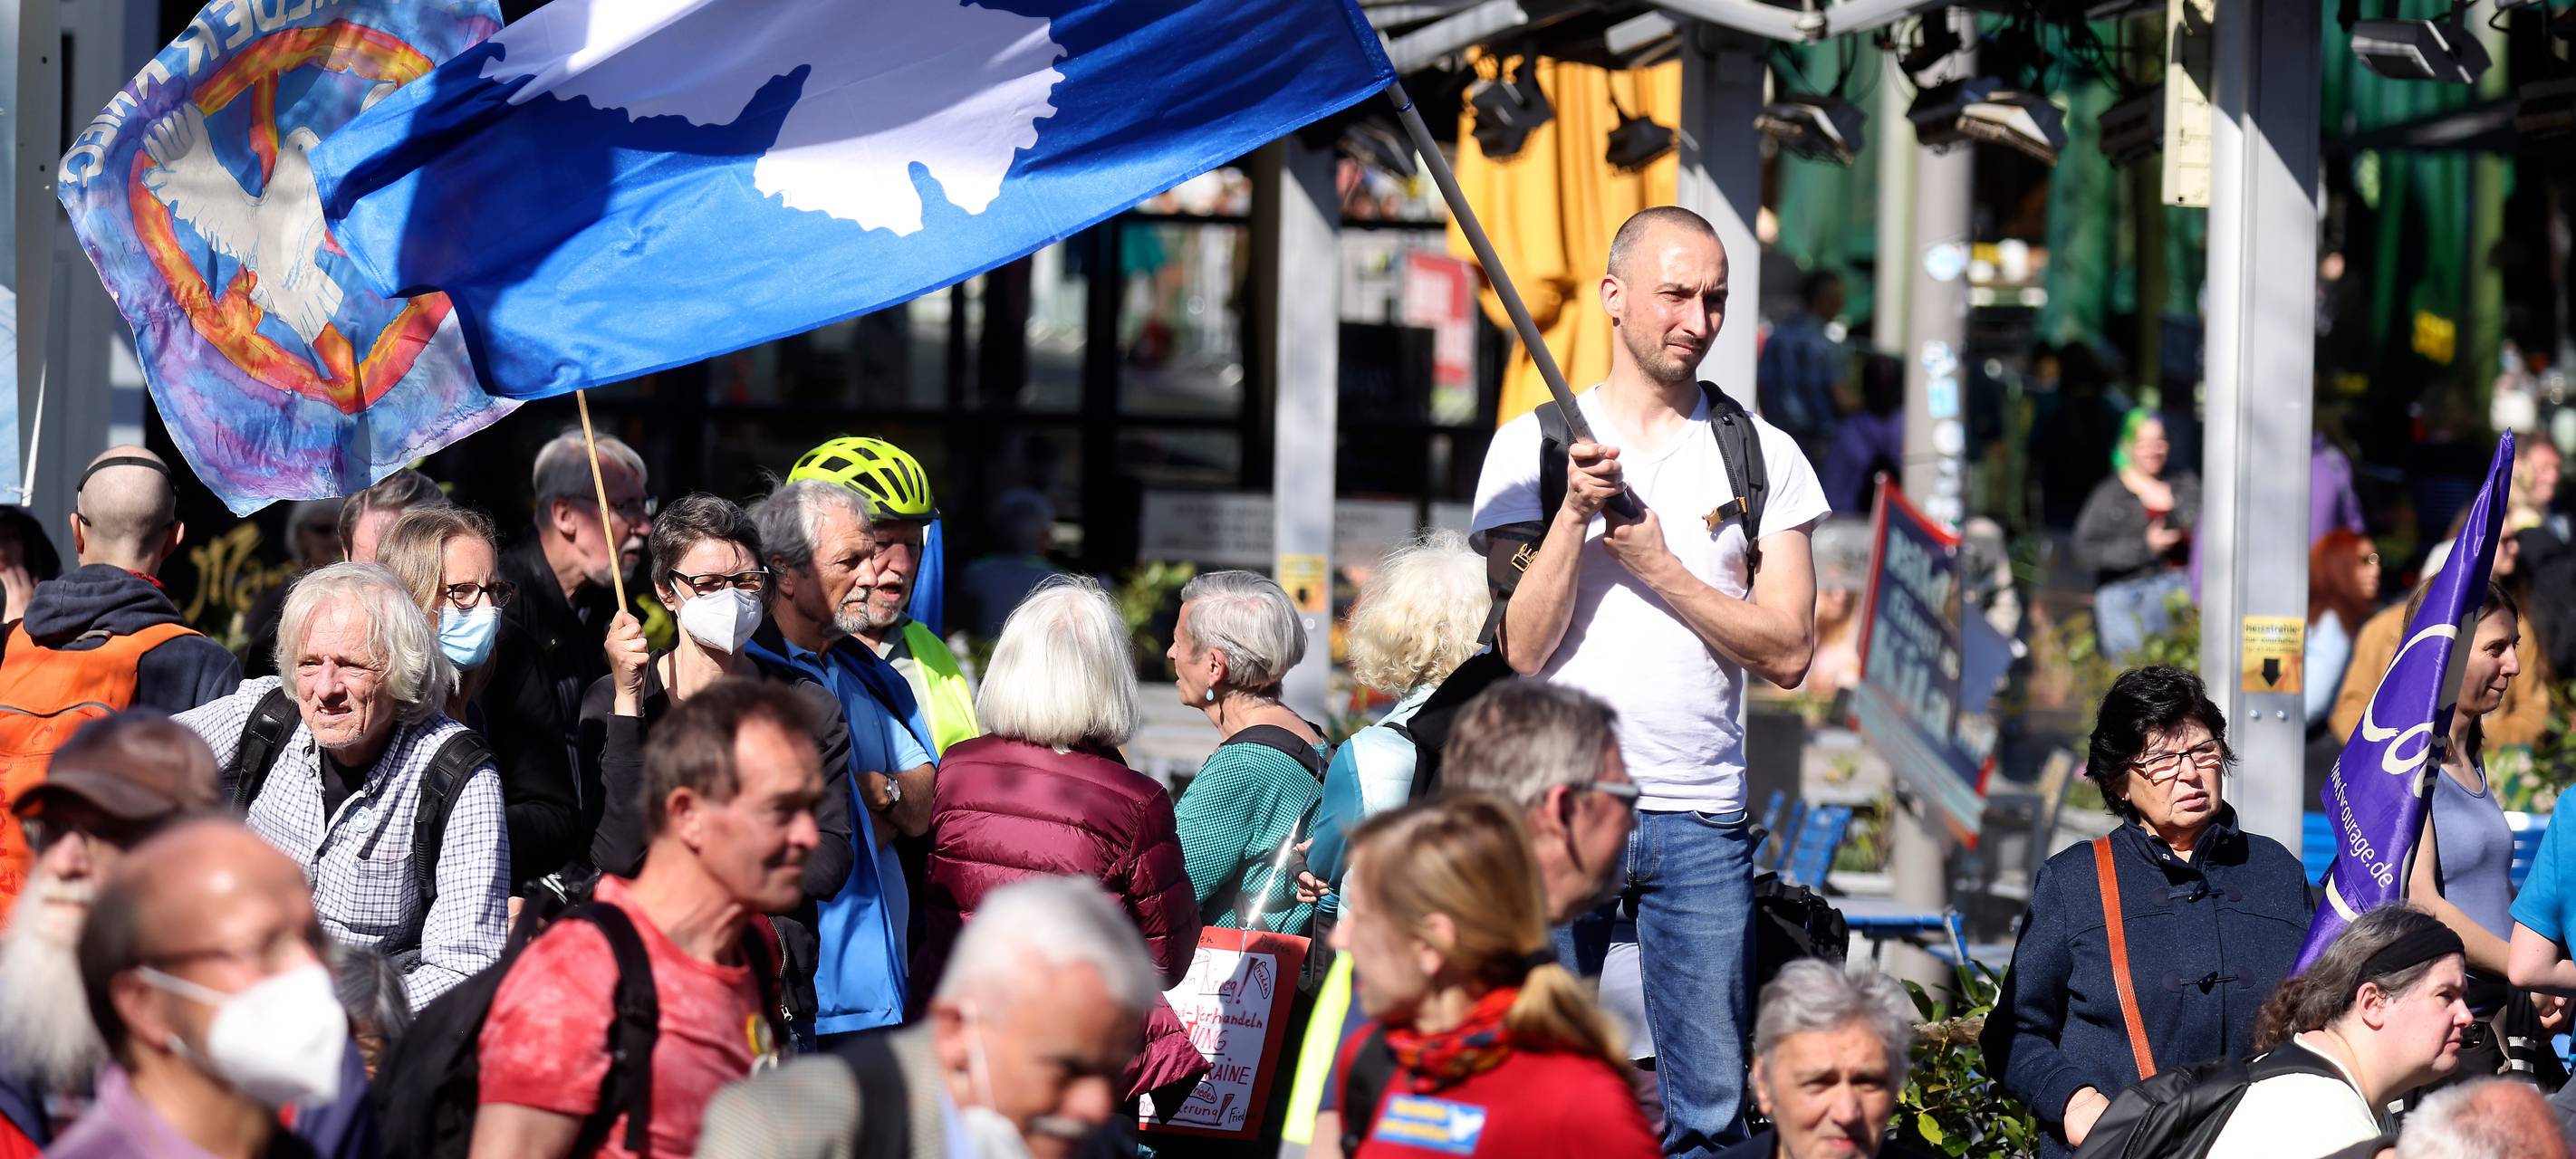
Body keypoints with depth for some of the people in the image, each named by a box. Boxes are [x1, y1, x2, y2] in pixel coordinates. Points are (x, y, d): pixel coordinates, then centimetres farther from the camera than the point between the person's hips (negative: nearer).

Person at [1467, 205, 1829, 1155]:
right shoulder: (1530, 447, 4)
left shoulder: (1762, 457, 8)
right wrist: (1576, 511, -15)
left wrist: (1659, 567, -8)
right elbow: (1522, 647, -4)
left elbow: (1787, 651, 1)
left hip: (1701, 824, 1)